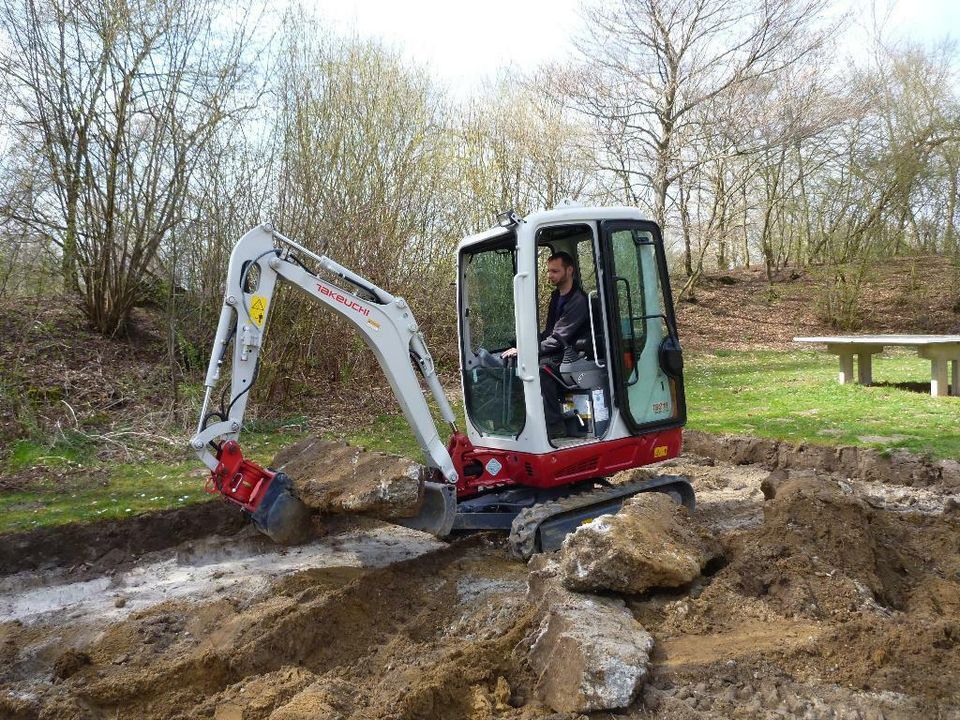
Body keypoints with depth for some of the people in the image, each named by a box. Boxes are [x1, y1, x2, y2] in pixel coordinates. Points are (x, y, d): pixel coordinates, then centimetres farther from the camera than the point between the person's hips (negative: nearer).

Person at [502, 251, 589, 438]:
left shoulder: (578, 300, -16)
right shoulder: (557, 295, 14)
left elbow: (558, 339, -22)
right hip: (558, 352, 9)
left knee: (541, 367, -34)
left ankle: (555, 426, -25)